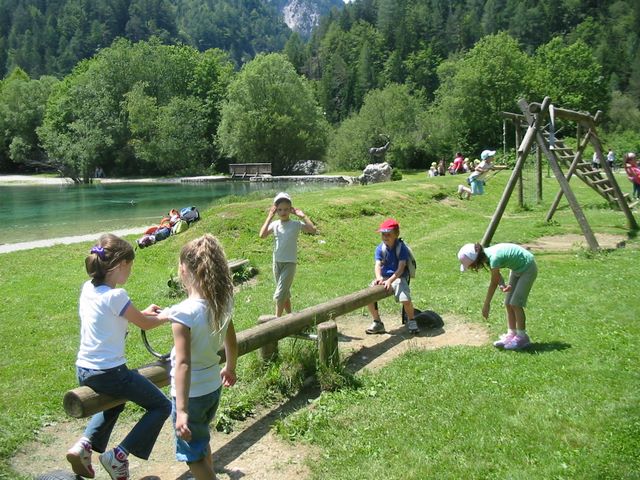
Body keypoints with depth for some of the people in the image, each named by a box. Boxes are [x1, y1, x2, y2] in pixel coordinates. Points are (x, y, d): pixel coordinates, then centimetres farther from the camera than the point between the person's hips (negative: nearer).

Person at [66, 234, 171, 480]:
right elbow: (145, 324, -8)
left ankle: (85, 444, 20)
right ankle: (119, 455, 3)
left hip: (83, 370, 9)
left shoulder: (88, 288, 2)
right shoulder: (115, 296, -22)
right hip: (109, 373, -9)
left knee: (116, 401, 37)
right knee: (161, 406, 6)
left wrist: (142, 312, 18)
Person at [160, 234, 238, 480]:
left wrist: (181, 410, -28)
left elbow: (183, 364, -30)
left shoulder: (183, 312, -26)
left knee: (193, 454, 13)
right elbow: (231, 342, 7)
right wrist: (230, 369, 25)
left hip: (191, 393, -7)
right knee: (201, 441, 30)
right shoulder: (222, 303, -7)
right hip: (214, 386, 7)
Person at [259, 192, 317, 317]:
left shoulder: (296, 224, -9)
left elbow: (313, 230, -23)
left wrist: (302, 215, -19)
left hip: (290, 263, -4)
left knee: (279, 295, -8)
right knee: (285, 293, 17)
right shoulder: (274, 224, -1)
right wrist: (269, 217, -15)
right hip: (277, 262, 4)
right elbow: (262, 235, -17)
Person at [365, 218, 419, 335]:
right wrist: (379, 277, -33)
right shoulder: (380, 248, 0)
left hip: (398, 277, -4)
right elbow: (377, 265, -11)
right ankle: (377, 323, 7)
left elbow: (401, 268, -19)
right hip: (384, 277, 4)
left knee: (405, 299, -28)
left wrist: (390, 280, -32)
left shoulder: (401, 247, -11)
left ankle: (411, 321, 4)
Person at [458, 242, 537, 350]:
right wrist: (502, 285, -28)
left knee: (515, 303, -10)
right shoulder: (485, 255, -11)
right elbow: (497, 275, -6)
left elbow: (493, 283, -23)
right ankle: (511, 334, 12)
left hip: (527, 268, -9)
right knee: (508, 304, 5)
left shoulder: (494, 258, -34)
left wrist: (486, 304, -14)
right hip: (517, 268, 9)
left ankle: (522, 337, 0)